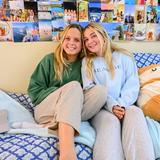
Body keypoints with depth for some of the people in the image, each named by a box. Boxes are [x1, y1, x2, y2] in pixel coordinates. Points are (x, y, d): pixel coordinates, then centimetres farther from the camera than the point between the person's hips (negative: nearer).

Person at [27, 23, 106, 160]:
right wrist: (65, 92, -11)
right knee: (73, 86, -33)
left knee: (100, 90, -22)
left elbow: (82, 94, 11)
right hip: (44, 110, -2)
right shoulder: (50, 60, 5)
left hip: (73, 113, 2)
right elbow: (34, 90, -1)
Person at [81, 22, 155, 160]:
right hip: (100, 108, 0)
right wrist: (111, 105, -15)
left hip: (124, 106, 1)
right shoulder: (87, 62, 13)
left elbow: (133, 85, 4)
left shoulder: (124, 57, 13)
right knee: (110, 121, -35)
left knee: (135, 112, -33)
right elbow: (90, 89, 1)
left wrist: (121, 104, -15)